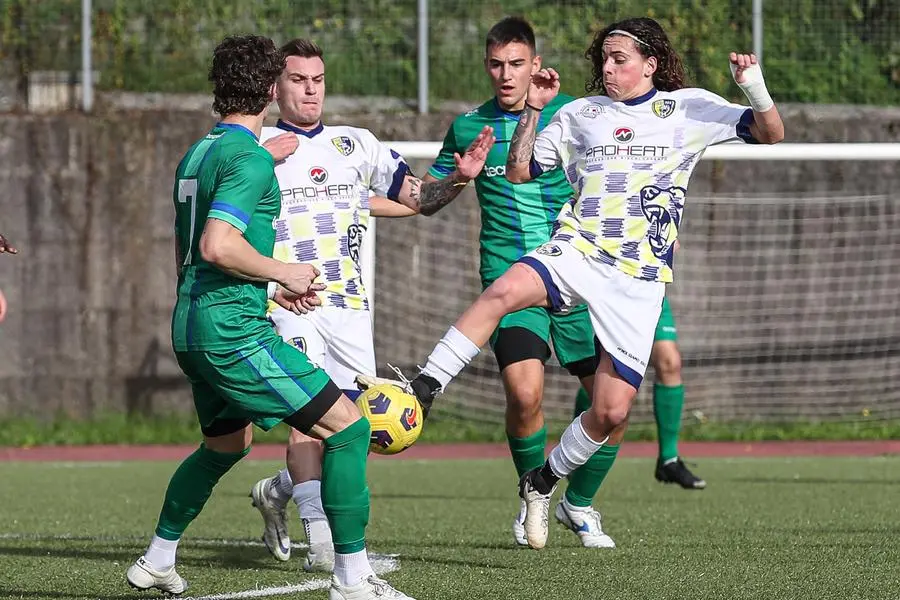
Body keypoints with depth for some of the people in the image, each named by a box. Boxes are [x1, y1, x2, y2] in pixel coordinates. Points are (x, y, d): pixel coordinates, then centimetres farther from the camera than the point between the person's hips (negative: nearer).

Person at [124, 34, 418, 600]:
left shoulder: (195, 155, 15)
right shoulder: (251, 157, -14)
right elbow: (218, 246, -26)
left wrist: (270, 288, 26)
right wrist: (283, 273, -12)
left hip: (191, 328, 10)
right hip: (232, 330, -10)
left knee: (227, 443, 30)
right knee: (348, 427, -8)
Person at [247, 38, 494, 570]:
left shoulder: (357, 144, 15)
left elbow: (418, 199, 16)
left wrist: (459, 179, -4)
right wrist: (263, 159, -21)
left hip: (349, 303, 5)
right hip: (287, 302, -4)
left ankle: (278, 492, 28)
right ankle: (322, 539, -20)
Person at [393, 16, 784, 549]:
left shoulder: (689, 108, 8)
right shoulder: (581, 114, 13)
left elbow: (770, 134, 3)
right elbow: (519, 171, 17)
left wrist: (755, 89, -16)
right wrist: (533, 110, 4)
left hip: (639, 281, -1)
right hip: (575, 252, 1)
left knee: (612, 411, -6)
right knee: (505, 290, -34)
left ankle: (544, 483, 19)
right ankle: (424, 390, -34)